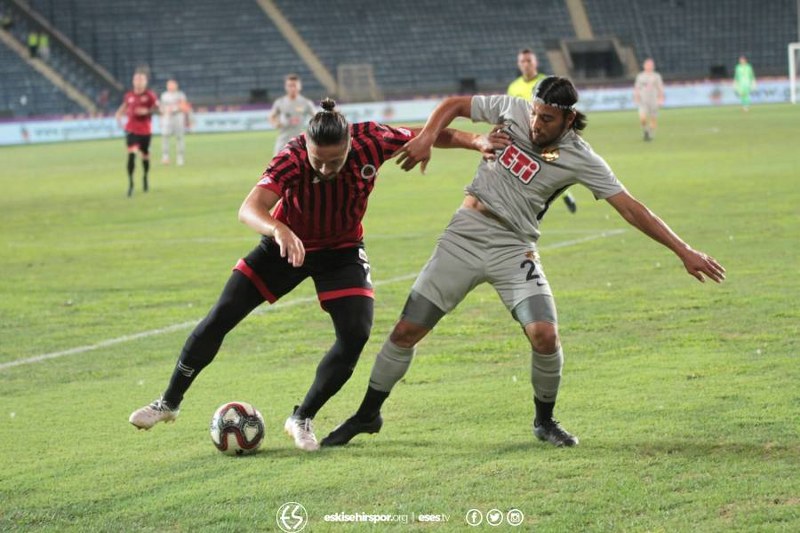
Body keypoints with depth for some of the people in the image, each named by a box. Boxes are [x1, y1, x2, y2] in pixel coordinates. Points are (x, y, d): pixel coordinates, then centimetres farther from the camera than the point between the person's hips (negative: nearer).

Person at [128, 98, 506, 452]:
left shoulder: (370, 141, -28)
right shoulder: (291, 159, -34)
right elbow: (248, 209, -47)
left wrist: (475, 142, -21)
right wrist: (278, 230, -67)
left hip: (342, 252, 2)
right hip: (287, 245, -1)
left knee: (356, 334, -17)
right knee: (220, 318, -5)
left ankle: (302, 419, 3)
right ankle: (169, 402, 15)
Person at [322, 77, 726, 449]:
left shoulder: (580, 159, -9)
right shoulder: (513, 110, -2)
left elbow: (630, 208, -11)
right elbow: (454, 105, 11)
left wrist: (684, 251, -15)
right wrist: (427, 137, -9)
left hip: (513, 247, -2)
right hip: (464, 234, 2)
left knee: (545, 336, -19)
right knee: (406, 331, -1)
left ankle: (544, 420, 8)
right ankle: (368, 414, 17)